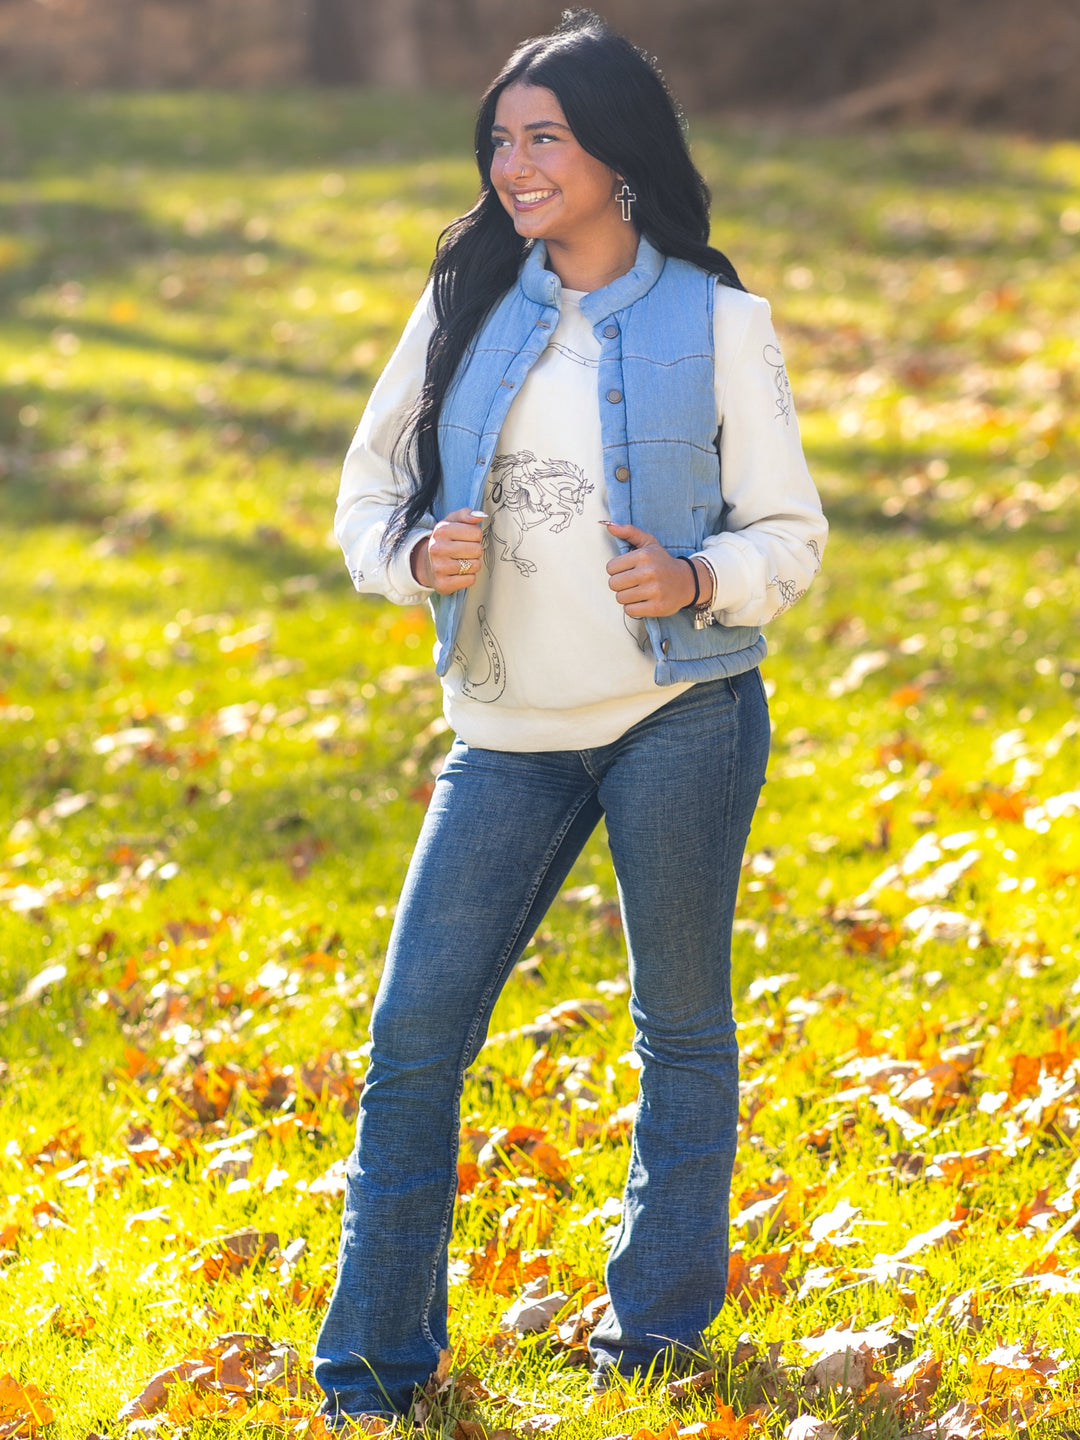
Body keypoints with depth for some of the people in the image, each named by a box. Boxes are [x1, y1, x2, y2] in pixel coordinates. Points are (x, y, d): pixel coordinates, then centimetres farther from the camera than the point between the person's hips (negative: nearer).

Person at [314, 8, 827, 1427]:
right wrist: (418, 556, -11)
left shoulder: (716, 323, -3)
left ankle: (659, 1312, 27)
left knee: (681, 1020, 9)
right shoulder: (465, 306, 5)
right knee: (414, 1028, -3)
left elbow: (790, 536, 0)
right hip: (512, 732, 3)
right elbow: (369, 488, 11)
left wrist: (697, 582, -21)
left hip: (682, 715, -2)